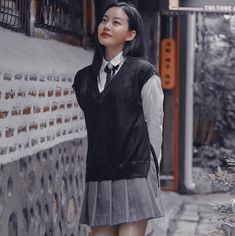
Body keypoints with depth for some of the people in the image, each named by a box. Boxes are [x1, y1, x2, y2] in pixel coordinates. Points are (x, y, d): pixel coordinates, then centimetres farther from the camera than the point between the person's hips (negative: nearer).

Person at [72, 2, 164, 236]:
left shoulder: (143, 72, 0)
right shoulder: (84, 78, 14)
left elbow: (155, 125, 1)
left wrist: (149, 173, 2)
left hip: (133, 175, -4)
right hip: (97, 177, 5)